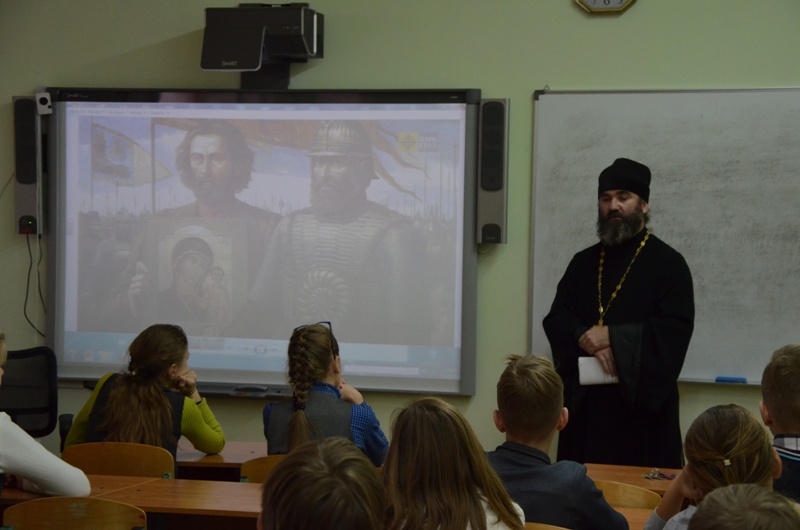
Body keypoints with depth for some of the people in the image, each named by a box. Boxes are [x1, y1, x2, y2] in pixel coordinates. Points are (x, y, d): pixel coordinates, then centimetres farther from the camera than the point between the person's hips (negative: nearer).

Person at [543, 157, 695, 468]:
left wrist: (613, 337, -17)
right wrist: (588, 340, -13)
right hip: (585, 400, 4)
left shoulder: (668, 263, 0)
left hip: (641, 399, -4)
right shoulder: (583, 263, 15)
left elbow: (675, 329, -11)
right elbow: (556, 319, 7)